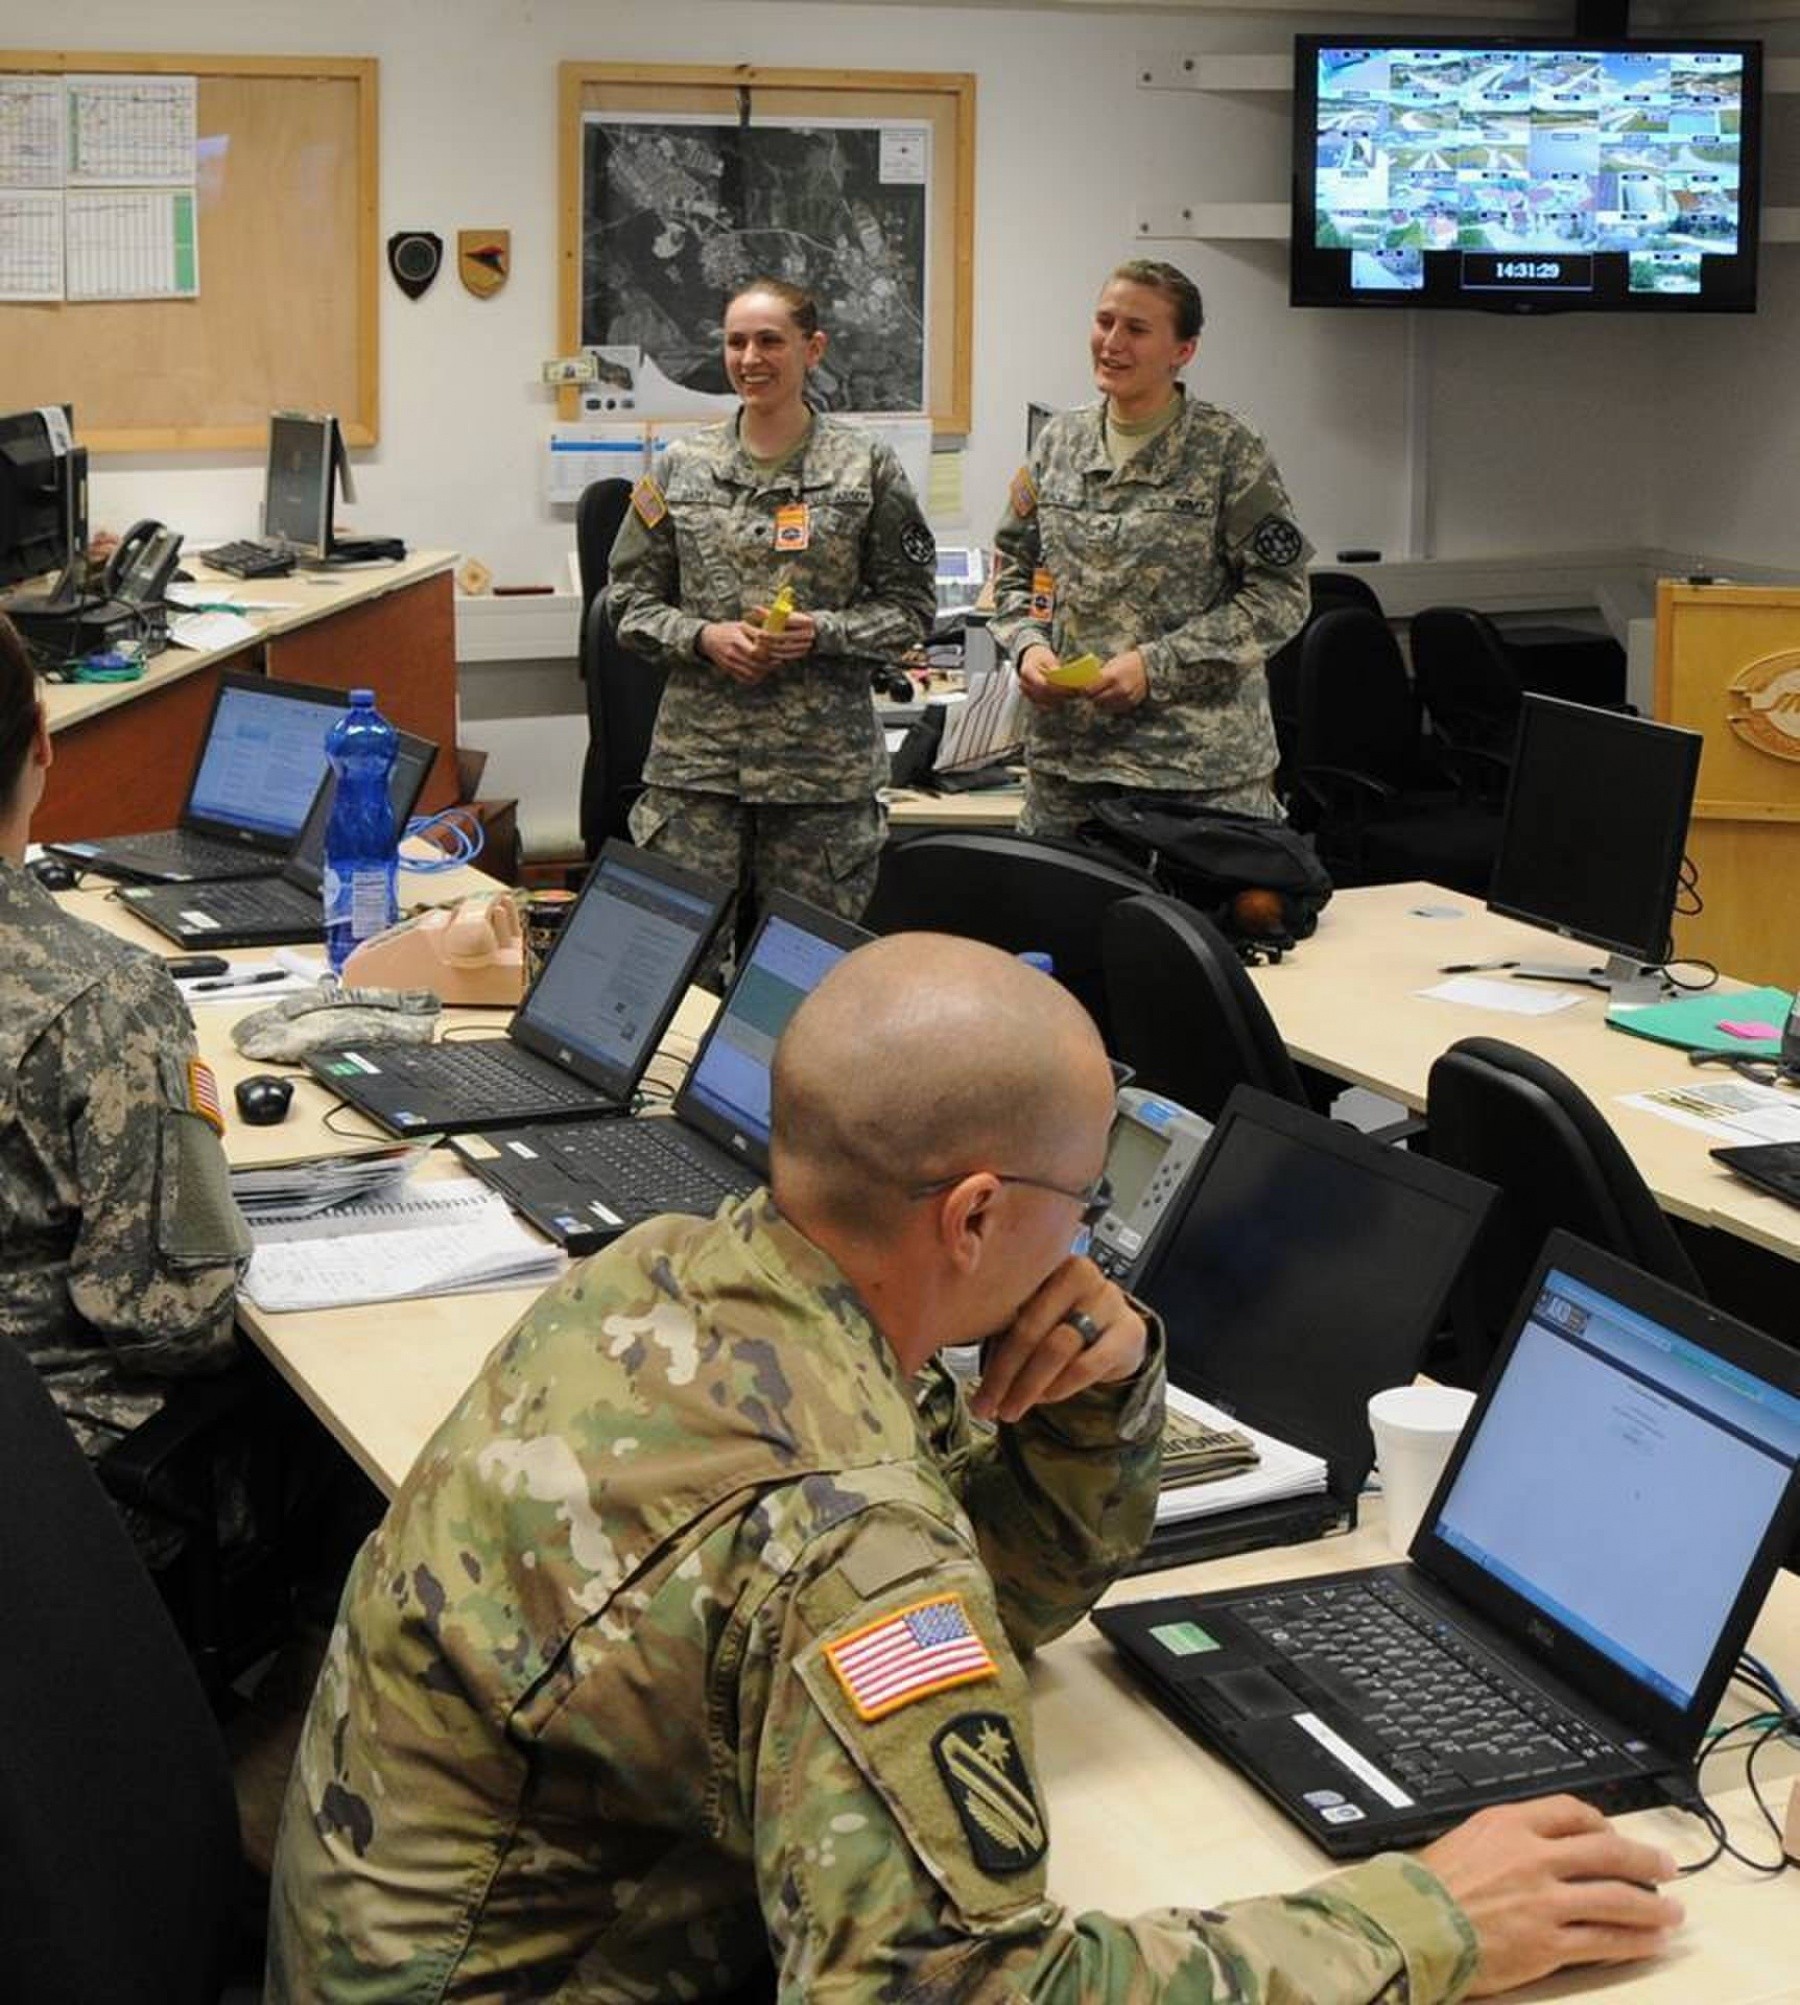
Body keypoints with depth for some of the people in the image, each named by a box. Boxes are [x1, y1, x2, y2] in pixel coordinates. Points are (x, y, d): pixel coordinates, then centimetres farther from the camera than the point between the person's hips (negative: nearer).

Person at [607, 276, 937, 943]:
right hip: (696, 759, 1)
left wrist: (821, 632, -12)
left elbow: (911, 606, 4)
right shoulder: (681, 467, 7)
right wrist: (703, 637, -9)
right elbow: (629, 599, 10)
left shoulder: (866, 466, 2)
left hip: (823, 761, -1)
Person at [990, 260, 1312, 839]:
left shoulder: (1229, 452, -4)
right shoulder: (1060, 441, 10)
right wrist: (1028, 644, -3)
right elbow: (1013, 568, 19)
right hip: (1063, 757, 4)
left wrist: (1157, 666, -15)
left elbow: (1281, 595, -7)